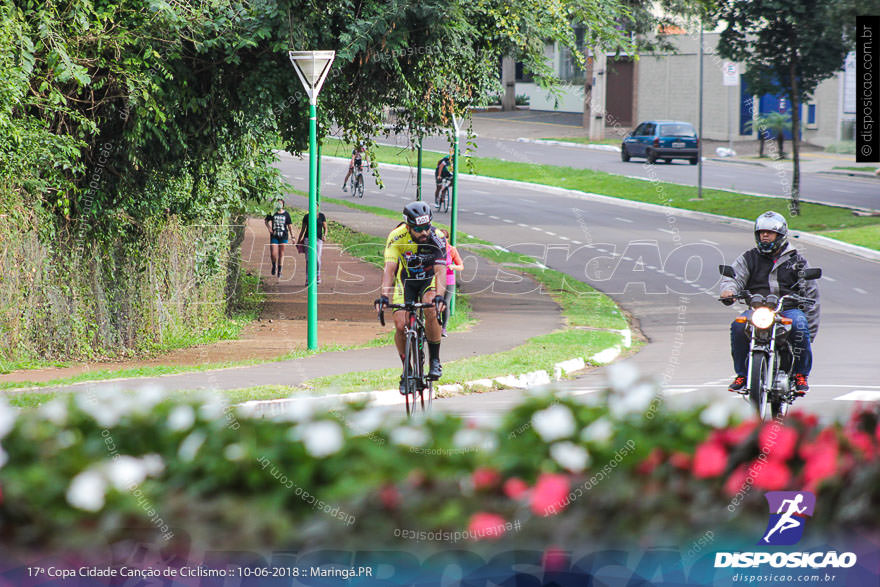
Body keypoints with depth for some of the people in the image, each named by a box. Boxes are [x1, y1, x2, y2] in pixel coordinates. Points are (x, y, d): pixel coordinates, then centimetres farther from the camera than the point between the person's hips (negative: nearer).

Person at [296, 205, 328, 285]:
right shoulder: (306, 216, 6)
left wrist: (325, 235, -16)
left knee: (317, 259, -7)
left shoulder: (322, 216, 4)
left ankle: (318, 275, 19)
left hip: (318, 239, -1)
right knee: (308, 260, -5)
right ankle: (308, 279, -1)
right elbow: (303, 229, 13)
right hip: (308, 239, 1)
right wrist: (299, 240, 14)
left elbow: (325, 228, 4)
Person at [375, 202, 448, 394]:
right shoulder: (397, 237, -26)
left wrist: (439, 296, -53)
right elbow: (389, 269, -32)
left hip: (429, 280, -1)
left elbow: (440, 270, -36)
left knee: (431, 310, -31)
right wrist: (384, 296, -48)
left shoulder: (437, 239, -27)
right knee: (400, 326, -16)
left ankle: (435, 361, -15)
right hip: (405, 282, 1)